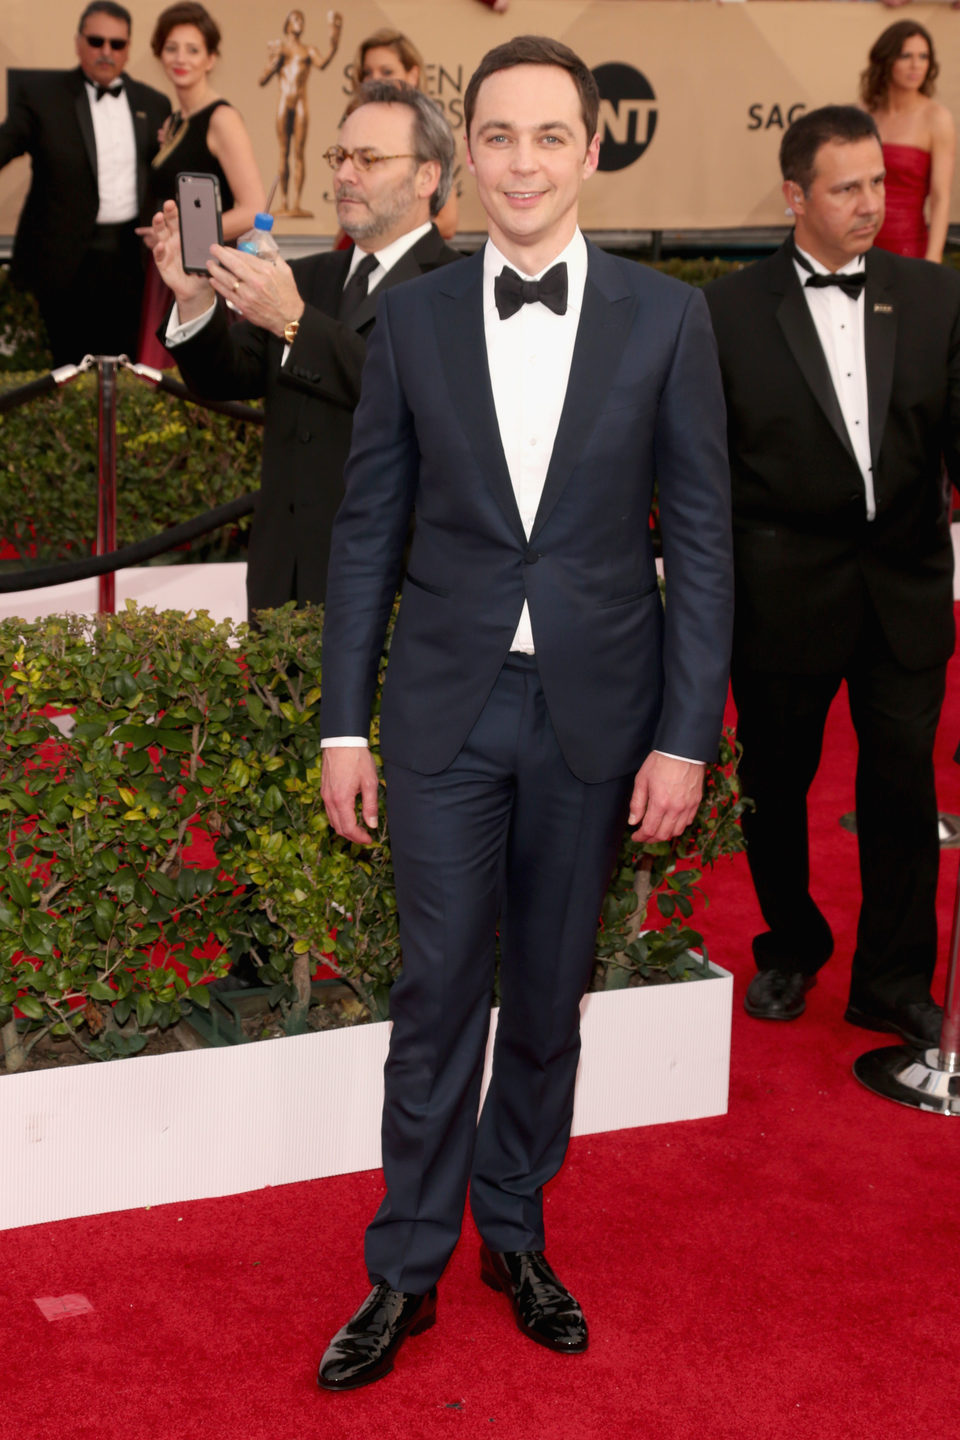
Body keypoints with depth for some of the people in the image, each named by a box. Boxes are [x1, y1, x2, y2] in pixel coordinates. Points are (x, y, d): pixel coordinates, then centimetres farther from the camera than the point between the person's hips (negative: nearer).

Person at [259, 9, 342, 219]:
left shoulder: (308, 50, 14)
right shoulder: (278, 48, 12)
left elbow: (322, 63, -9)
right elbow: (263, 80, 8)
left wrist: (334, 38, -20)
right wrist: (274, 61, -8)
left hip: (301, 103, 1)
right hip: (284, 101, -1)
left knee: (299, 152, -4)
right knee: (284, 152, 0)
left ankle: (296, 204, -7)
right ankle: (284, 203, 1)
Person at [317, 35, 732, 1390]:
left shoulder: (666, 317, -1)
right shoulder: (413, 318, 2)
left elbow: (700, 536, -1)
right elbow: (367, 531, 4)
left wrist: (686, 734, -6)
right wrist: (344, 726, 1)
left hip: (593, 710, 0)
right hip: (447, 705, 0)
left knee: (550, 993, 12)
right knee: (439, 991, 3)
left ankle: (515, 1230, 30)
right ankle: (408, 1267, 16)